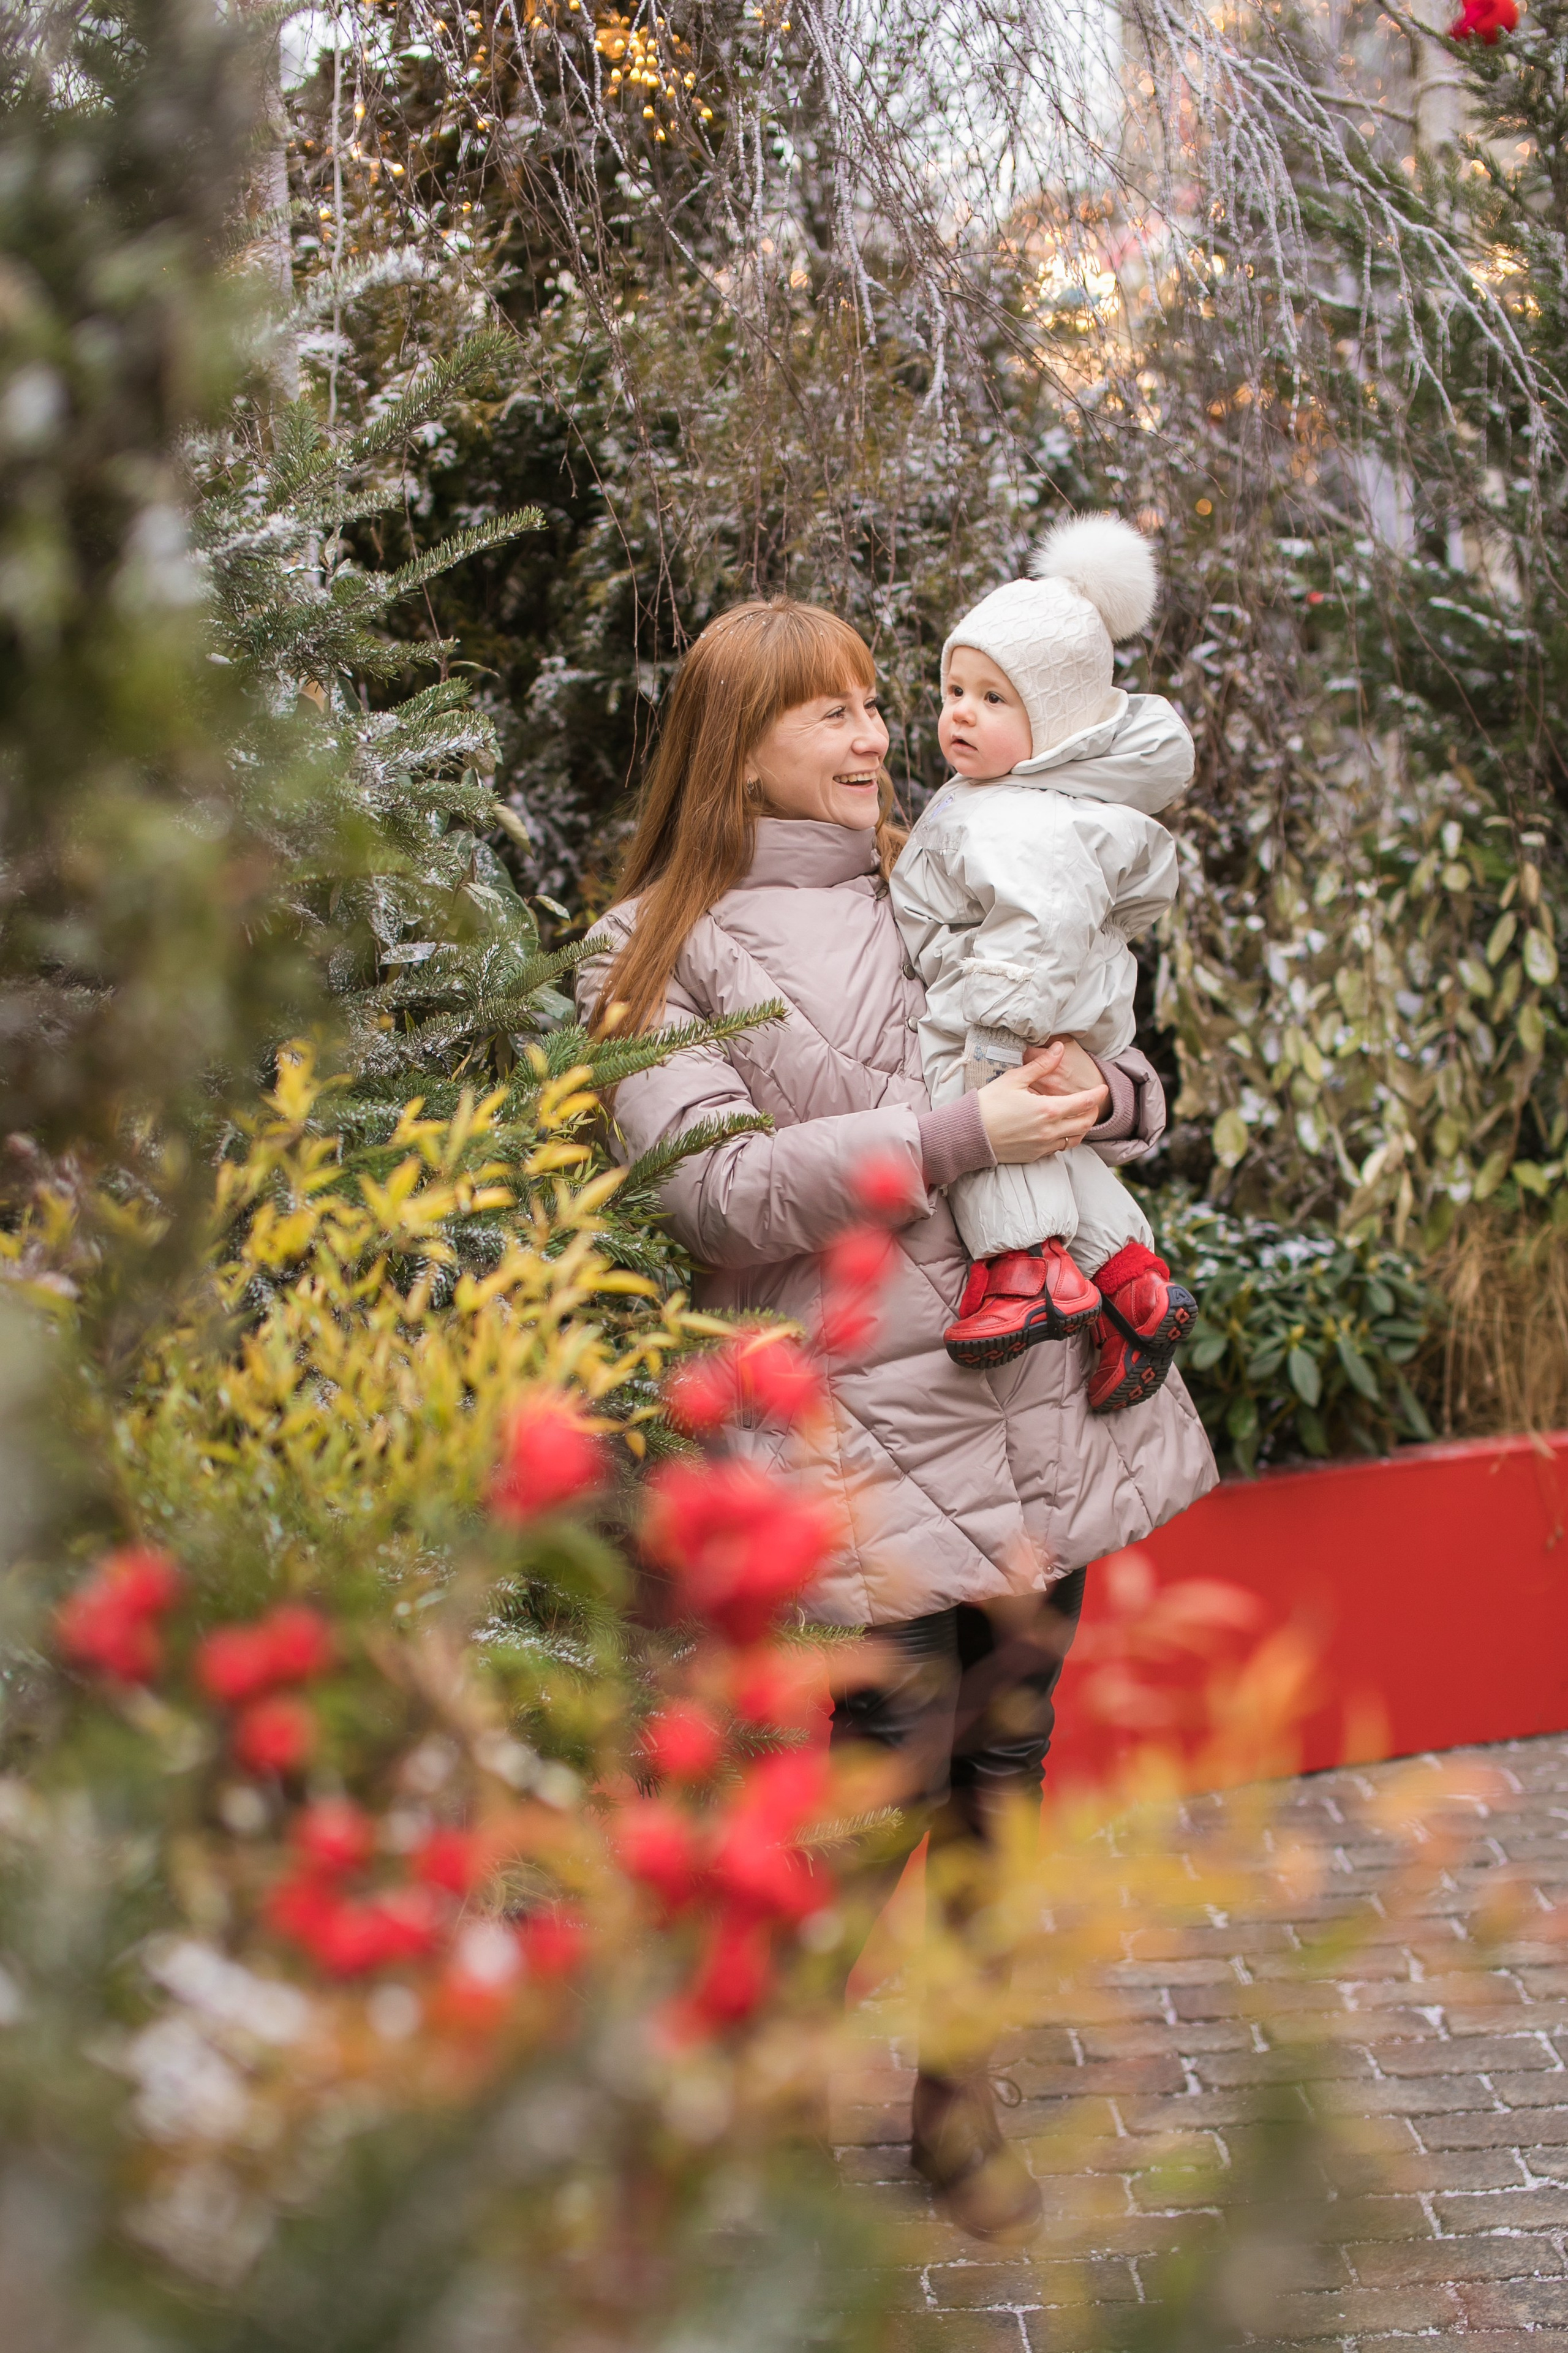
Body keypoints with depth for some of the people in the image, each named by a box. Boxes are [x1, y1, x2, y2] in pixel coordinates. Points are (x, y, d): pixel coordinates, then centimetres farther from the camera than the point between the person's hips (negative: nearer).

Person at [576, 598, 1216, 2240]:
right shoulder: (660, 952, 0)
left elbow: (1120, 1084, 19)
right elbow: (712, 1182, -13)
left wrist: (1101, 1091, -6)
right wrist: (958, 1136, -17)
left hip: (1041, 1383, 5)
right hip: (864, 1417, -5)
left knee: (1004, 1764, 12)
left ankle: (957, 2093, 28)